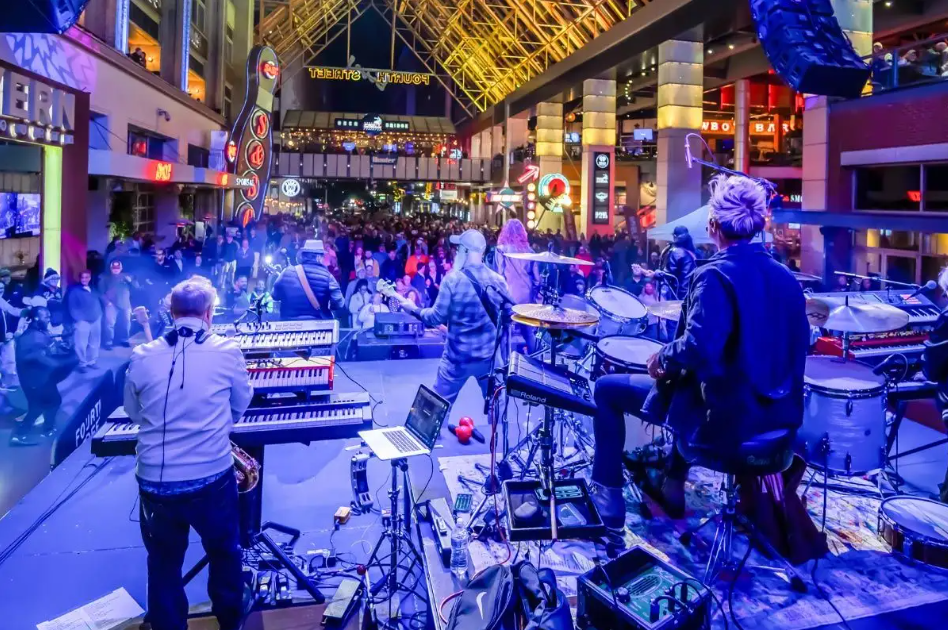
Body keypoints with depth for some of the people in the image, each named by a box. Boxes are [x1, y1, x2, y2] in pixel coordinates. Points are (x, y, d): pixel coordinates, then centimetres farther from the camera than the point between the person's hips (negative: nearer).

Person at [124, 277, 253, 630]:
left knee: (163, 565, 21)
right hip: (212, 477, -1)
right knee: (225, 554, 23)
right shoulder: (227, 352, -8)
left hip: (154, 482, 1)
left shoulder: (141, 357, -4)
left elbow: (133, 414, 12)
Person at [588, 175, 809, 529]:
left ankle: (608, 500, 16)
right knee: (687, 379, 38)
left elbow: (698, 348, -32)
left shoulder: (715, 275, -19)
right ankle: (672, 490, 41)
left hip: (725, 416, -8)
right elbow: (796, 344, 13)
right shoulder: (784, 276, 4)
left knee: (607, 389, 8)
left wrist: (663, 358, -11)